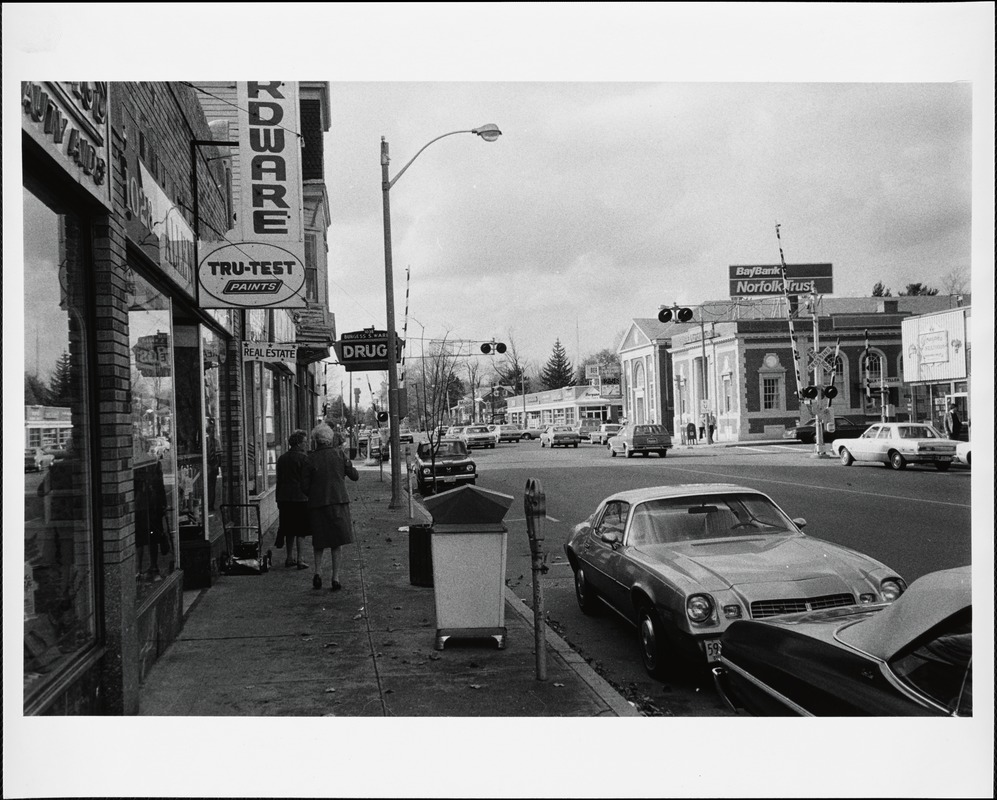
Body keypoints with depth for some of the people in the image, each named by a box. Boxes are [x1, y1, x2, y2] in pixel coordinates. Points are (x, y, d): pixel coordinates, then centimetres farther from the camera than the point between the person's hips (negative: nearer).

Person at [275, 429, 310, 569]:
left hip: (284, 499, 6)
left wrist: (279, 499, 18)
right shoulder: (303, 458, -9)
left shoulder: (282, 459, 11)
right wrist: (309, 496, -6)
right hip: (300, 498, -6)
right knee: (300, 530, -1)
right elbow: (306, 480, -13)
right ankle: (299, 560, -2)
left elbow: (279, 480, 14)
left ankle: (289, 558, 19)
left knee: (289, 530, 15)